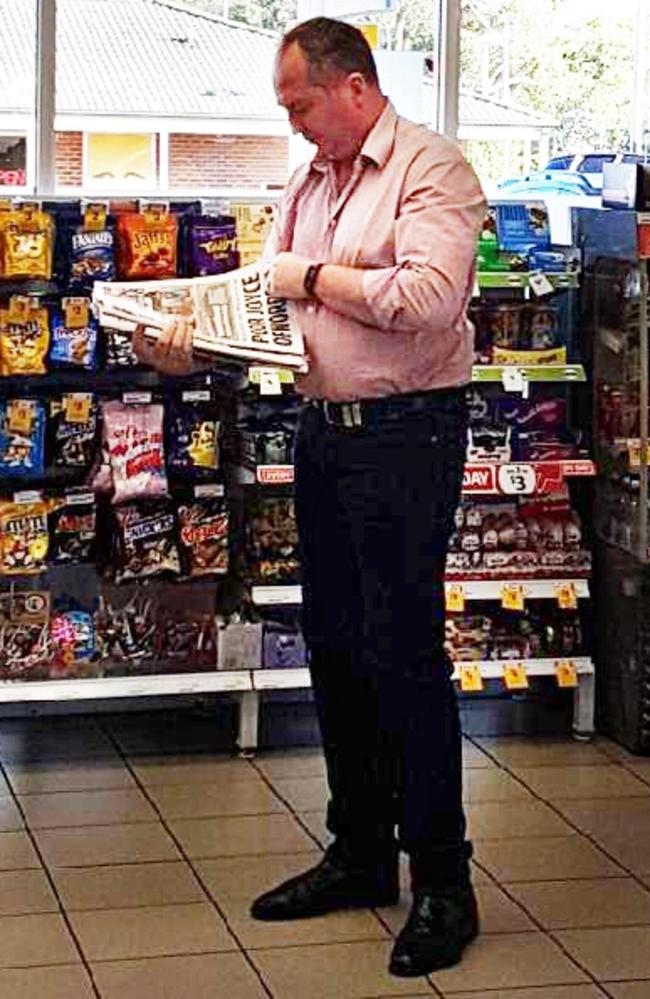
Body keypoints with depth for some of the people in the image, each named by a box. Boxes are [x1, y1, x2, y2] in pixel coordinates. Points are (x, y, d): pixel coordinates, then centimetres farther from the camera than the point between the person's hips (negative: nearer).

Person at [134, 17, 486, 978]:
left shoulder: (430, 169, -10)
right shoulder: (308, 184, 15)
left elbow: (430, 297, -24)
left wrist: (314, 276, -13)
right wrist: (196, 342, -2)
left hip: (405, 432, -8)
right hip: (322, 430, 8)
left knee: (405, 654, -6)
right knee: (336, 649, 13)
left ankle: (443, 881, 4)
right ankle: (360, 853, 26)